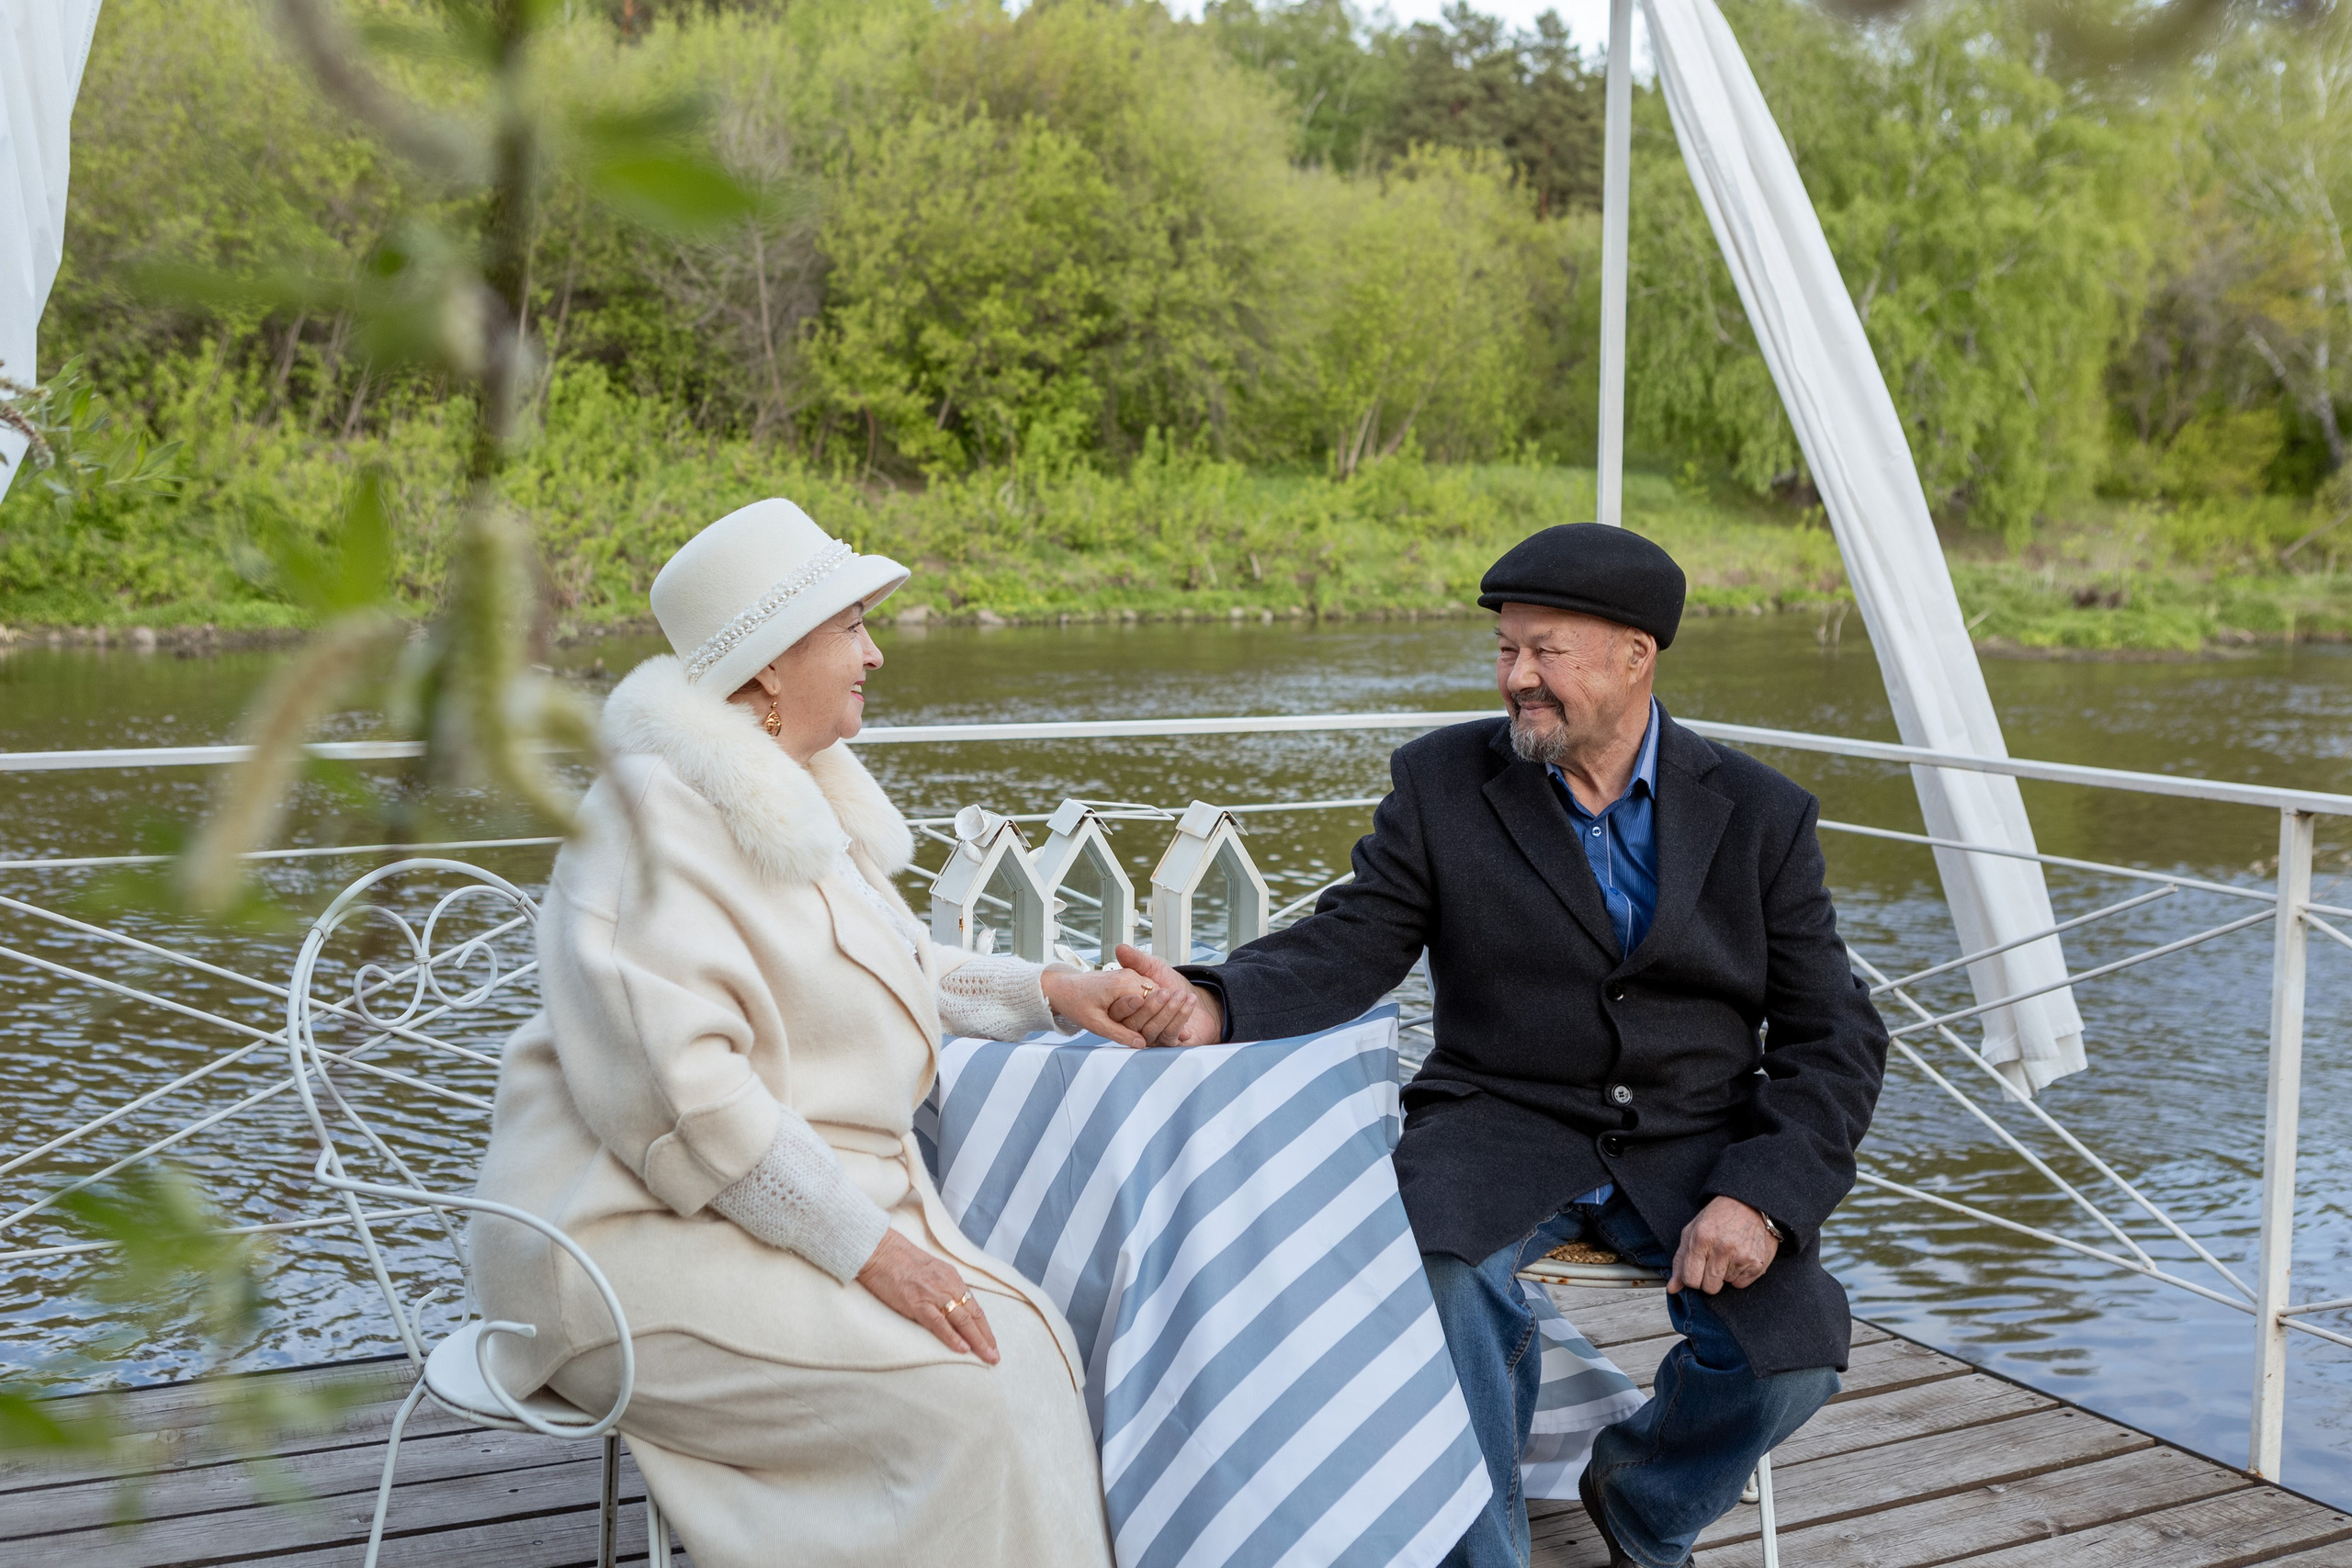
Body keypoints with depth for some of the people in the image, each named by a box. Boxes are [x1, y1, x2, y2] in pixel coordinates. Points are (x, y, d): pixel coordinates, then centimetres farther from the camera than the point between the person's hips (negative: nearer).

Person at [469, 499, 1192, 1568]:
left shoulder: (800, 796, 14)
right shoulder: (663, 807, -15)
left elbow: (889, 968, 30)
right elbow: (674, 1078, -24)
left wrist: (1048, 991, 15)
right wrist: (864, 1246, -23)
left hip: (815, 1204, 9)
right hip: (651, 1234, -8)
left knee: (1028, 1338, -12)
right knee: (964, 1397, -23)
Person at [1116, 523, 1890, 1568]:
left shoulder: (1760, 814, 2)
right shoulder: (1441, 783, 2)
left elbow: (1833, 1032, 1)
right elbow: (1349, 946, -3)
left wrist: (1762, 1196, -16)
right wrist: (1214, 1005, -24)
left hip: (1692, 1145, 2)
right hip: (1504, 1126, -1)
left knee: (1791, 1352, -20)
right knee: (1446, 1277, -32)